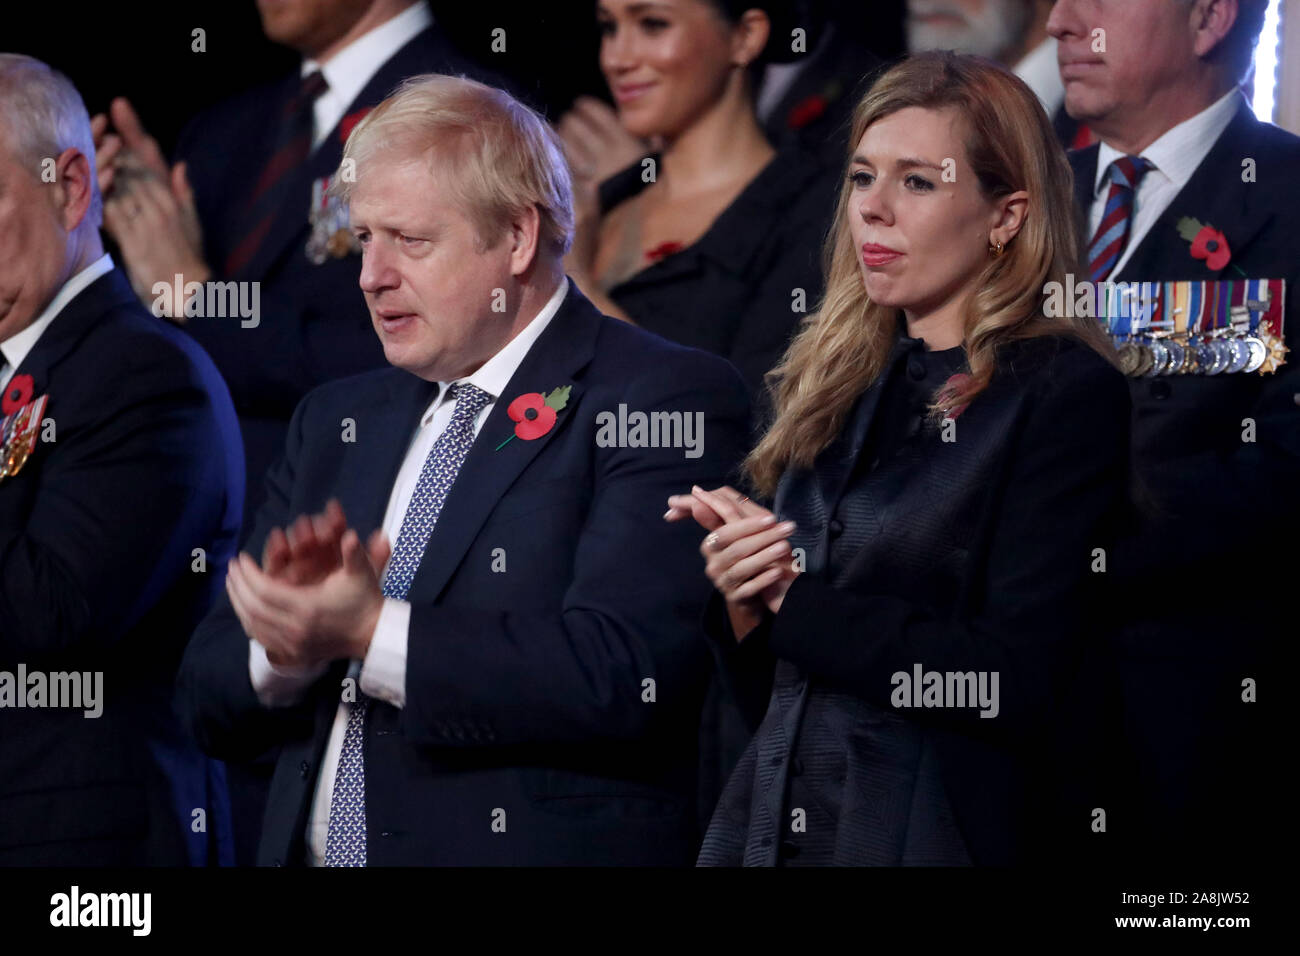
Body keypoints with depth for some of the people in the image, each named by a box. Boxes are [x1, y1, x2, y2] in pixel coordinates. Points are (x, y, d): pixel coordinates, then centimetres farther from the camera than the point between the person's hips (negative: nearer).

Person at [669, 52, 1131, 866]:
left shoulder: (1066, 393, -8)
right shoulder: (837, 392, 11)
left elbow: (1019, 683, -17)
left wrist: (794, 600, -10)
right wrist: (740, 604, -6)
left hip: (946, 838, -6)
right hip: (770, 829, 6)